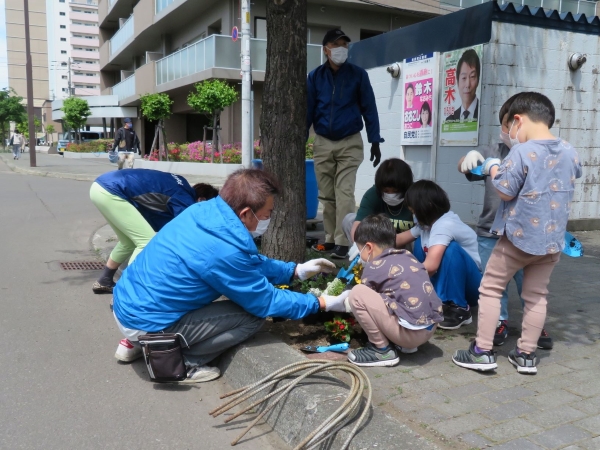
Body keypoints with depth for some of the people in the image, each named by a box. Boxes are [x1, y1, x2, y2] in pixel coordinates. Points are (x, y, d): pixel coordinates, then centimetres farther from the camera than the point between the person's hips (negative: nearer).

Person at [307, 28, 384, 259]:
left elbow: (369, 108, -1)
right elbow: (308, 110, 4)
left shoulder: (358, 74, -2)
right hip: (322, 144, 3)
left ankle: (342, 242, -5)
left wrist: (375, 141, -5)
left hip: (350, 143, -2)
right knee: (326, 195, 8)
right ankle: (330, 239, 18)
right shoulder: (315, 76, 2)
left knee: (344, 194, -8)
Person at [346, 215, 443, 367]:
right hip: (429, 329, 8)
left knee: (357, 294, -8)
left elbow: (361, 297, 12)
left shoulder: (374, 267, -5)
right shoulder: (407, 256, 15)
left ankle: (382, 350, 1)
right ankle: (403, 343, 17)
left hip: (410, 332, -8)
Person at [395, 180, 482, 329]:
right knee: (421, 241, -1)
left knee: (450, 248, -32)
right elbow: (400, 239, 9)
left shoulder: (445, 225, -28)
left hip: (471, 285, -8)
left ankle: (458, 308, -19)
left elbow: (431, 266, -39)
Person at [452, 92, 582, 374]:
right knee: (536, 295, 14)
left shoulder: (522, 152, -17)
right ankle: (526, 355, 21)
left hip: (518, 236, -6)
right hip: (553, 240, 6)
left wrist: (493, 168, 1)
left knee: (490, 288, 7)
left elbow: (505, 192, -16)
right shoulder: (570, 152, 4)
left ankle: (482, 351, 8)